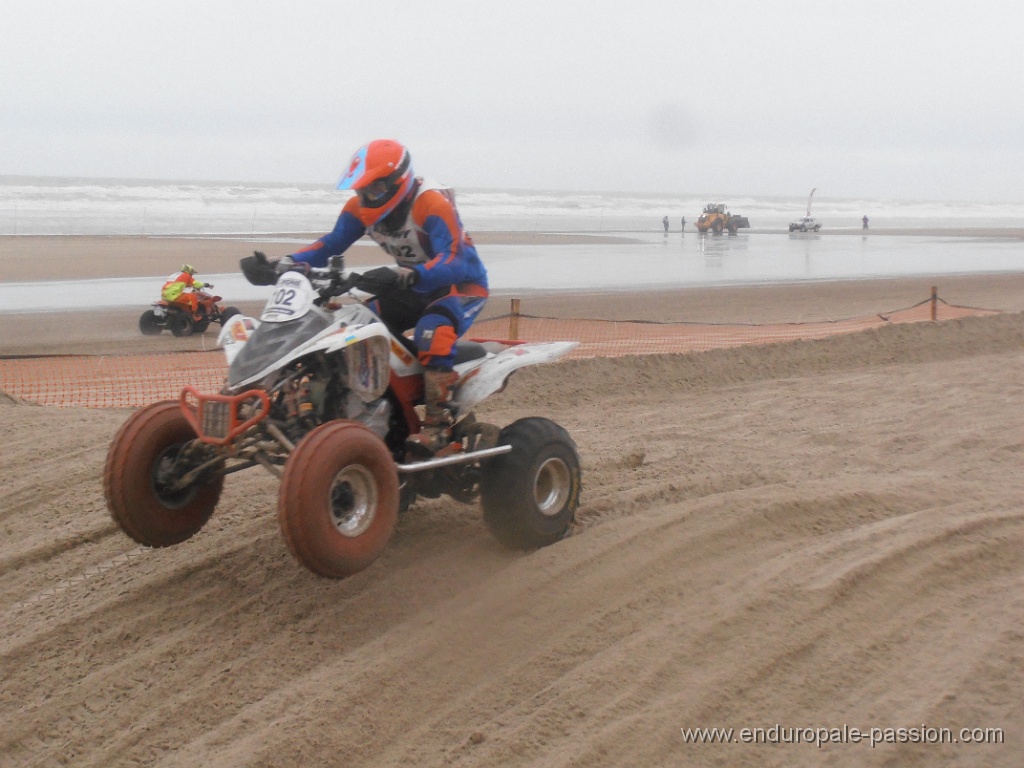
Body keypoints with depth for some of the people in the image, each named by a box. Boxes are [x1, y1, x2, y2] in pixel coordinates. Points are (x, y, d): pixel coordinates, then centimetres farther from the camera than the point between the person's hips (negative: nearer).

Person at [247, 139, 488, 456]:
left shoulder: (431, 204, -27)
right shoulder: (361, 207, -5)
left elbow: (454, 261, -38)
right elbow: (331, 244, -8)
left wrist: (409, 275, -57)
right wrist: (290, 261, -28)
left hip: (462, 284, -8)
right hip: (414, 287, 8)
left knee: (433, 329, -37)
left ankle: (439, 421, -34)